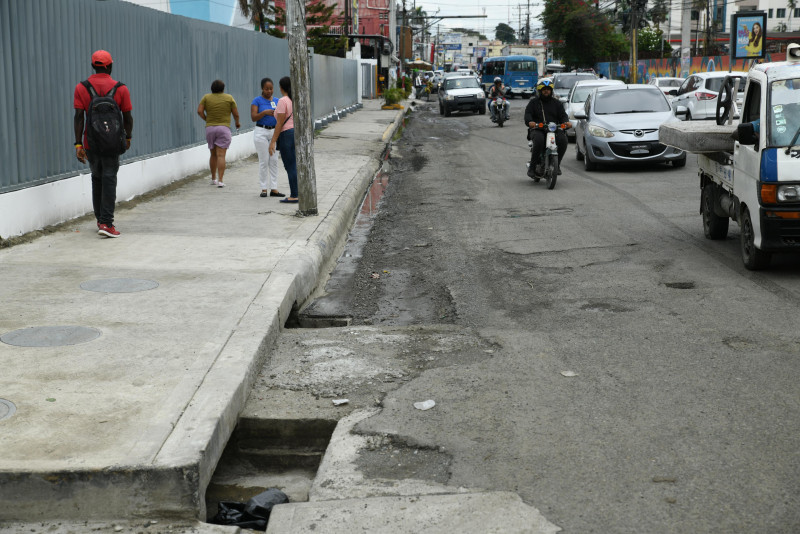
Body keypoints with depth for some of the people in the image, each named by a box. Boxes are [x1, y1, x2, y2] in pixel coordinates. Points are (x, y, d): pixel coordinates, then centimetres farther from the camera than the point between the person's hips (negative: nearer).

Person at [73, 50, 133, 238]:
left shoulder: (81, 88, 0)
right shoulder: (120, 88, -3)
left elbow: (79, 117, -6)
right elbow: (127, 117, 0)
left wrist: (78, 144, -6)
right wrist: (128, 138, 15)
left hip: (90, 144, 2)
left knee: (97, 179, 18)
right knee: (109, 180, -3)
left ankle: (100, 219, 25)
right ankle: (106, 223, -11)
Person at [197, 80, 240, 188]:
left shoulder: (206, 97, 5)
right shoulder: (229, 98, 1)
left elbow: (199, 111, -4)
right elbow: (236, 114, 2)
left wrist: (207, 120, 11)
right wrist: (237, 123, 21)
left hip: (210, 128, 3)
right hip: (224, 128, -3)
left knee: (213, 154, 17)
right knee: (221, 155, -7)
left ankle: (213, 179, 25)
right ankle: (220, 181, -15)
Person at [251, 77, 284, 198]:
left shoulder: (277, 101, 9)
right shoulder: (257, 100, -3)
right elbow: (253, 117, -10)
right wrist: (265, 112, -24)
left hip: (274, 132, 4)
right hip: (261, 132, -4)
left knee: (274, 161, 2)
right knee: (264, 161, -3)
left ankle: (274, 189, 4)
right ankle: (263, 189, 4)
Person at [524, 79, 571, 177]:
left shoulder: (557, 103, 22)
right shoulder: (533, 102, 15)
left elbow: (562, 115, 12)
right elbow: (527, 114, 0)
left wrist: (566, 122, -13)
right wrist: (530, 121, -25)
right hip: (537, 130, -2)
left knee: (563, 139, -29)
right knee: (539, 140, -37)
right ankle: (532, 167, -27)